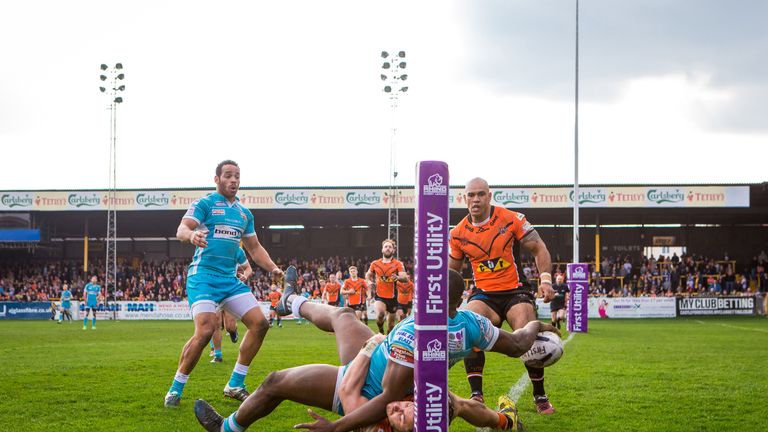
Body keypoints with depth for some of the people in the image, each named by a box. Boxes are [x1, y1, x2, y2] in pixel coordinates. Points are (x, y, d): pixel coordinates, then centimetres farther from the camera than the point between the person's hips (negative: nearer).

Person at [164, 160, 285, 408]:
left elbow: (254, 248, 25)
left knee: (260, 323, -3)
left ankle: (235, 385, 9)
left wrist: (272, 269, 9)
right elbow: (181, 230, -16)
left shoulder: (244, 213, 18)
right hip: (203, 276, -7)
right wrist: (191, 235, -40)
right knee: (205, 330, -24)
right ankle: (175, 389, -8)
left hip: (230, 278, 7)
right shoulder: (204, 204, -1)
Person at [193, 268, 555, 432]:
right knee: (340, 315, 29)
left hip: (362, 390, -8)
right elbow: (516, 346, -6)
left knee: (274, 383, 9)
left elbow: (388, 400, -38)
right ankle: (293, 303, 62)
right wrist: (534, 326, 15)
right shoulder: (472, 324, -21)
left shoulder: (411, 334, -40)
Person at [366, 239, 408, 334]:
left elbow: (405, 278, -15)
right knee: (380, 314, -28)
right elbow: (368, 275, 22)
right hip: (379, 296, 0)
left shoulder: (398, 264, -4)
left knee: (391, 322, 10)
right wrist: (370, 282, 0)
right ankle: (380, 332, -1)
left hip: (392, 297, 0)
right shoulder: (375, 264, 4)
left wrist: (398, 277, -37)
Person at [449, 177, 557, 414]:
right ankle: (476, 396, -19)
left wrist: (545, 280, -13)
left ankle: (540, 397, 2)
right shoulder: (458, 233, 4)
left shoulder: (512, 219, -5)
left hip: (516, 291, -2)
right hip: (483, 294, 2)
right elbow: (452, 270, 18)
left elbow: (538, 248, 0)